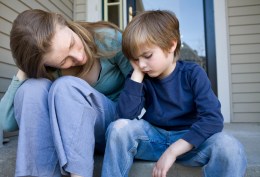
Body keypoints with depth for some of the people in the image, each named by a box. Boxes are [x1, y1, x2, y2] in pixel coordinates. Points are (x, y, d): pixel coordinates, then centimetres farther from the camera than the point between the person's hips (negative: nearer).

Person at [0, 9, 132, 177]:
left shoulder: (108, 39, -16)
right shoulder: (45, 72, -10)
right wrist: (23, 73, -22)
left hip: (119, 128, -2)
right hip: (70, 131, 3)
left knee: (65, 87, -29)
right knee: (32, 88, -24)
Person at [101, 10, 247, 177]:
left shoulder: (192, 73, -10)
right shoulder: (143, 79, -4)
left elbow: (213, 119, -21)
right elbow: (126, 115, -19)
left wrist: (173, 151, -26)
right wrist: (137, 73, -19)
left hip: (189, 141, -1)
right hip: (154, 139, 2)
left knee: (229, 147, -31)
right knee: (119, 127, -25)